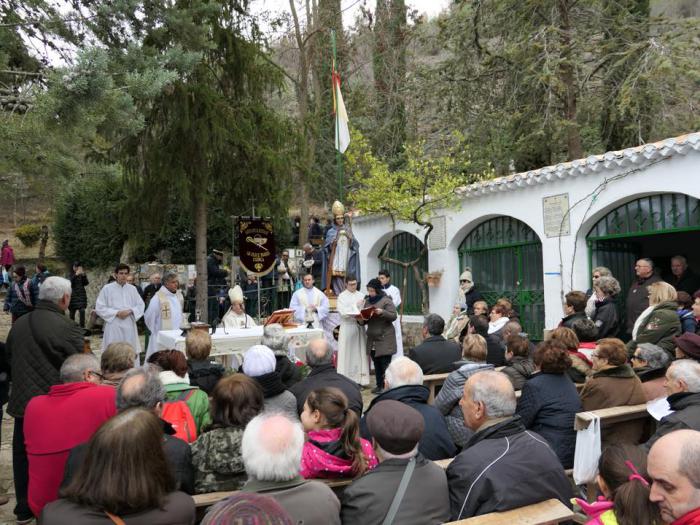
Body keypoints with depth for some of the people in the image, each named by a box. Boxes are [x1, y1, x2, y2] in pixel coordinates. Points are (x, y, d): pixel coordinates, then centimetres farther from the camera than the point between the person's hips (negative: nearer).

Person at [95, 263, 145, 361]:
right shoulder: (107, 288, -1)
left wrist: (130, 311, -10)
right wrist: (117, 313, -12)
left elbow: (140, 305, 9)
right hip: (114, 327, -3)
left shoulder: (132, 289, 8)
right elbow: (99, 308, -2)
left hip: (129, 327, 3)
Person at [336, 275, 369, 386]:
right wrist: (355, 306, -11)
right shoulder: (342, 296, 1)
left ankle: (360, 379, 8)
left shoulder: (361, 295, 11)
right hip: (347, 327, -3)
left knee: (360, 352, 4)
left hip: (359, 327, 3)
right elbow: (342, 312, -11)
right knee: (347, 353, -2)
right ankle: (346, 380, 2)